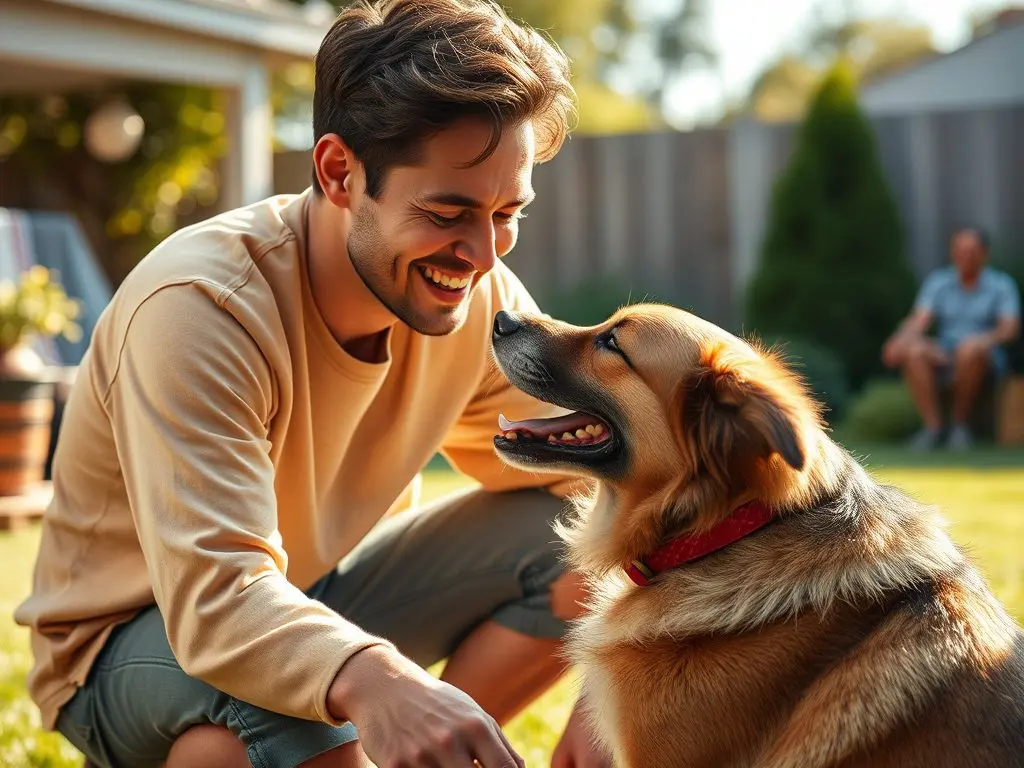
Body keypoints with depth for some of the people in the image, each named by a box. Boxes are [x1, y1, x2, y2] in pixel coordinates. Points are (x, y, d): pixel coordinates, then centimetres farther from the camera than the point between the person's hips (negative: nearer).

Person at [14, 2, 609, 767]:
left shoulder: (484, 300, -13)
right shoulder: (197, 306, -31)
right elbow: (216, 599, -40)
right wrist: (373, 680, -62)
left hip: (322, 595, 6)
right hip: (135, 637, -5)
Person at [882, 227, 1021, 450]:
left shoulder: (1001, 285, 1)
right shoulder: (938, 282, 8)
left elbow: (1011, 328, -10)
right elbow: (919, 320, -3)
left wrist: (987, 339, -32)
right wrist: (902, 339, -26)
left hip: (985, 359, -2)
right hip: (943, 357, 2)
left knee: (970, 350, -38)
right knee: (914, 353, -30)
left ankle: (960, 423, -19)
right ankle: (932, 426, -27)